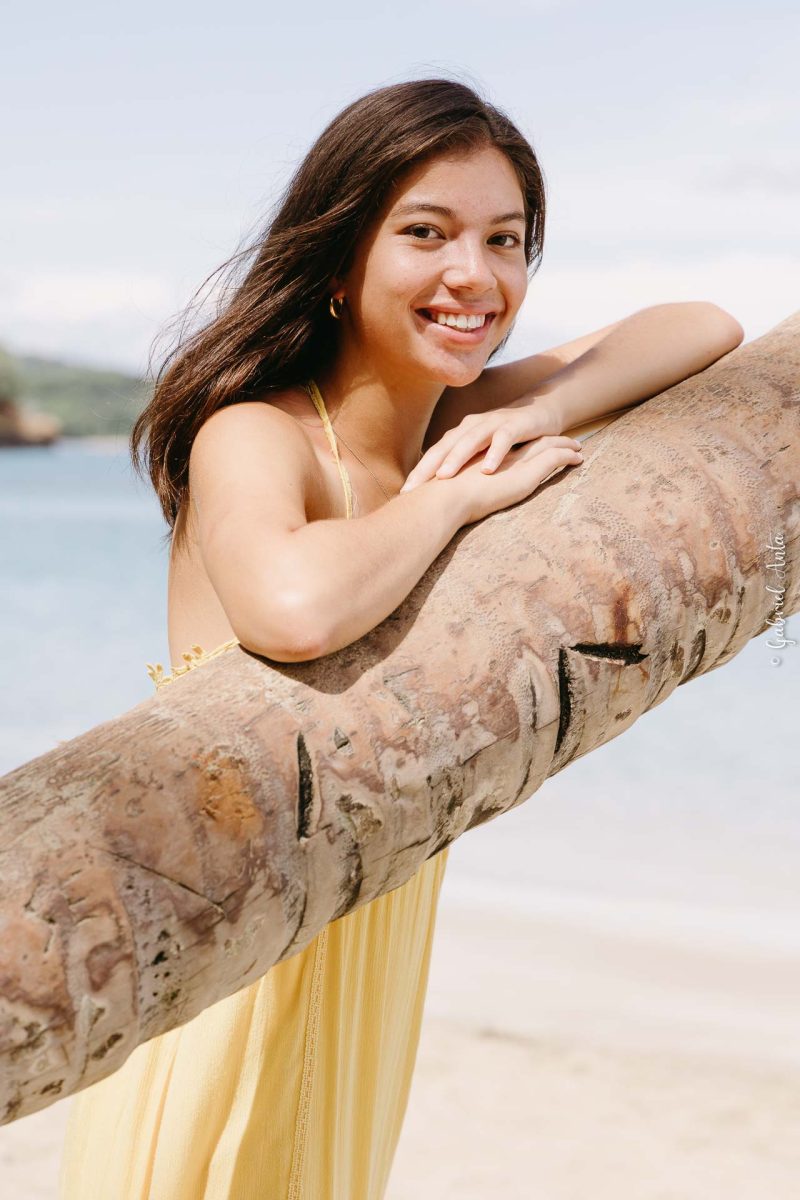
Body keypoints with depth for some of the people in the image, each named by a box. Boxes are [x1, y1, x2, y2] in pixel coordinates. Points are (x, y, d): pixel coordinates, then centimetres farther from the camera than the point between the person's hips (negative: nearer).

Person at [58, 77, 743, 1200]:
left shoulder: (457, 423, 2)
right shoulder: (254, 437, -19)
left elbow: (708, 328, 6)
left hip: (364, 955, 7)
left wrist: (539, 413, -12)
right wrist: (467, 494, -25)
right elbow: (298, 606, -42)